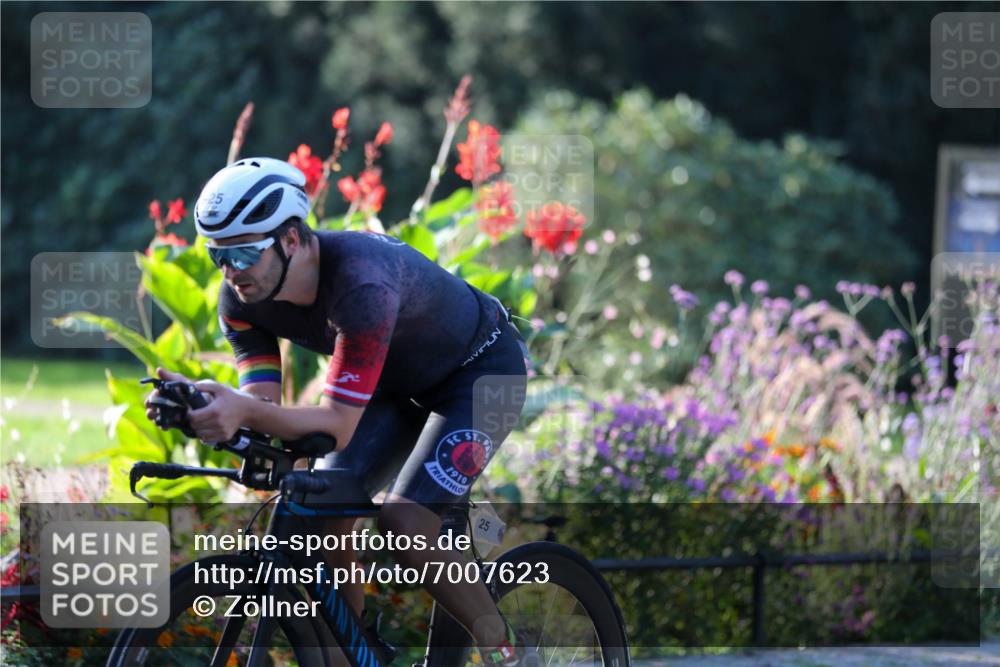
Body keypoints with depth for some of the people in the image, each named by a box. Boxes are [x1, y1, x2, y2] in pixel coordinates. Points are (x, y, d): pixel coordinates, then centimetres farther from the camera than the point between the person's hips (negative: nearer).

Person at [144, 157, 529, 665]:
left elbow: (338, 427, -41)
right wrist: (206, 406, -42)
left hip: (482, 369, -7)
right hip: (401, 381, 7)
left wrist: (243, 410, -58)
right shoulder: (241, 299, -18)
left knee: (402, 521, -23)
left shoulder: (361, 283, -40)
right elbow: (263, 409, -21)